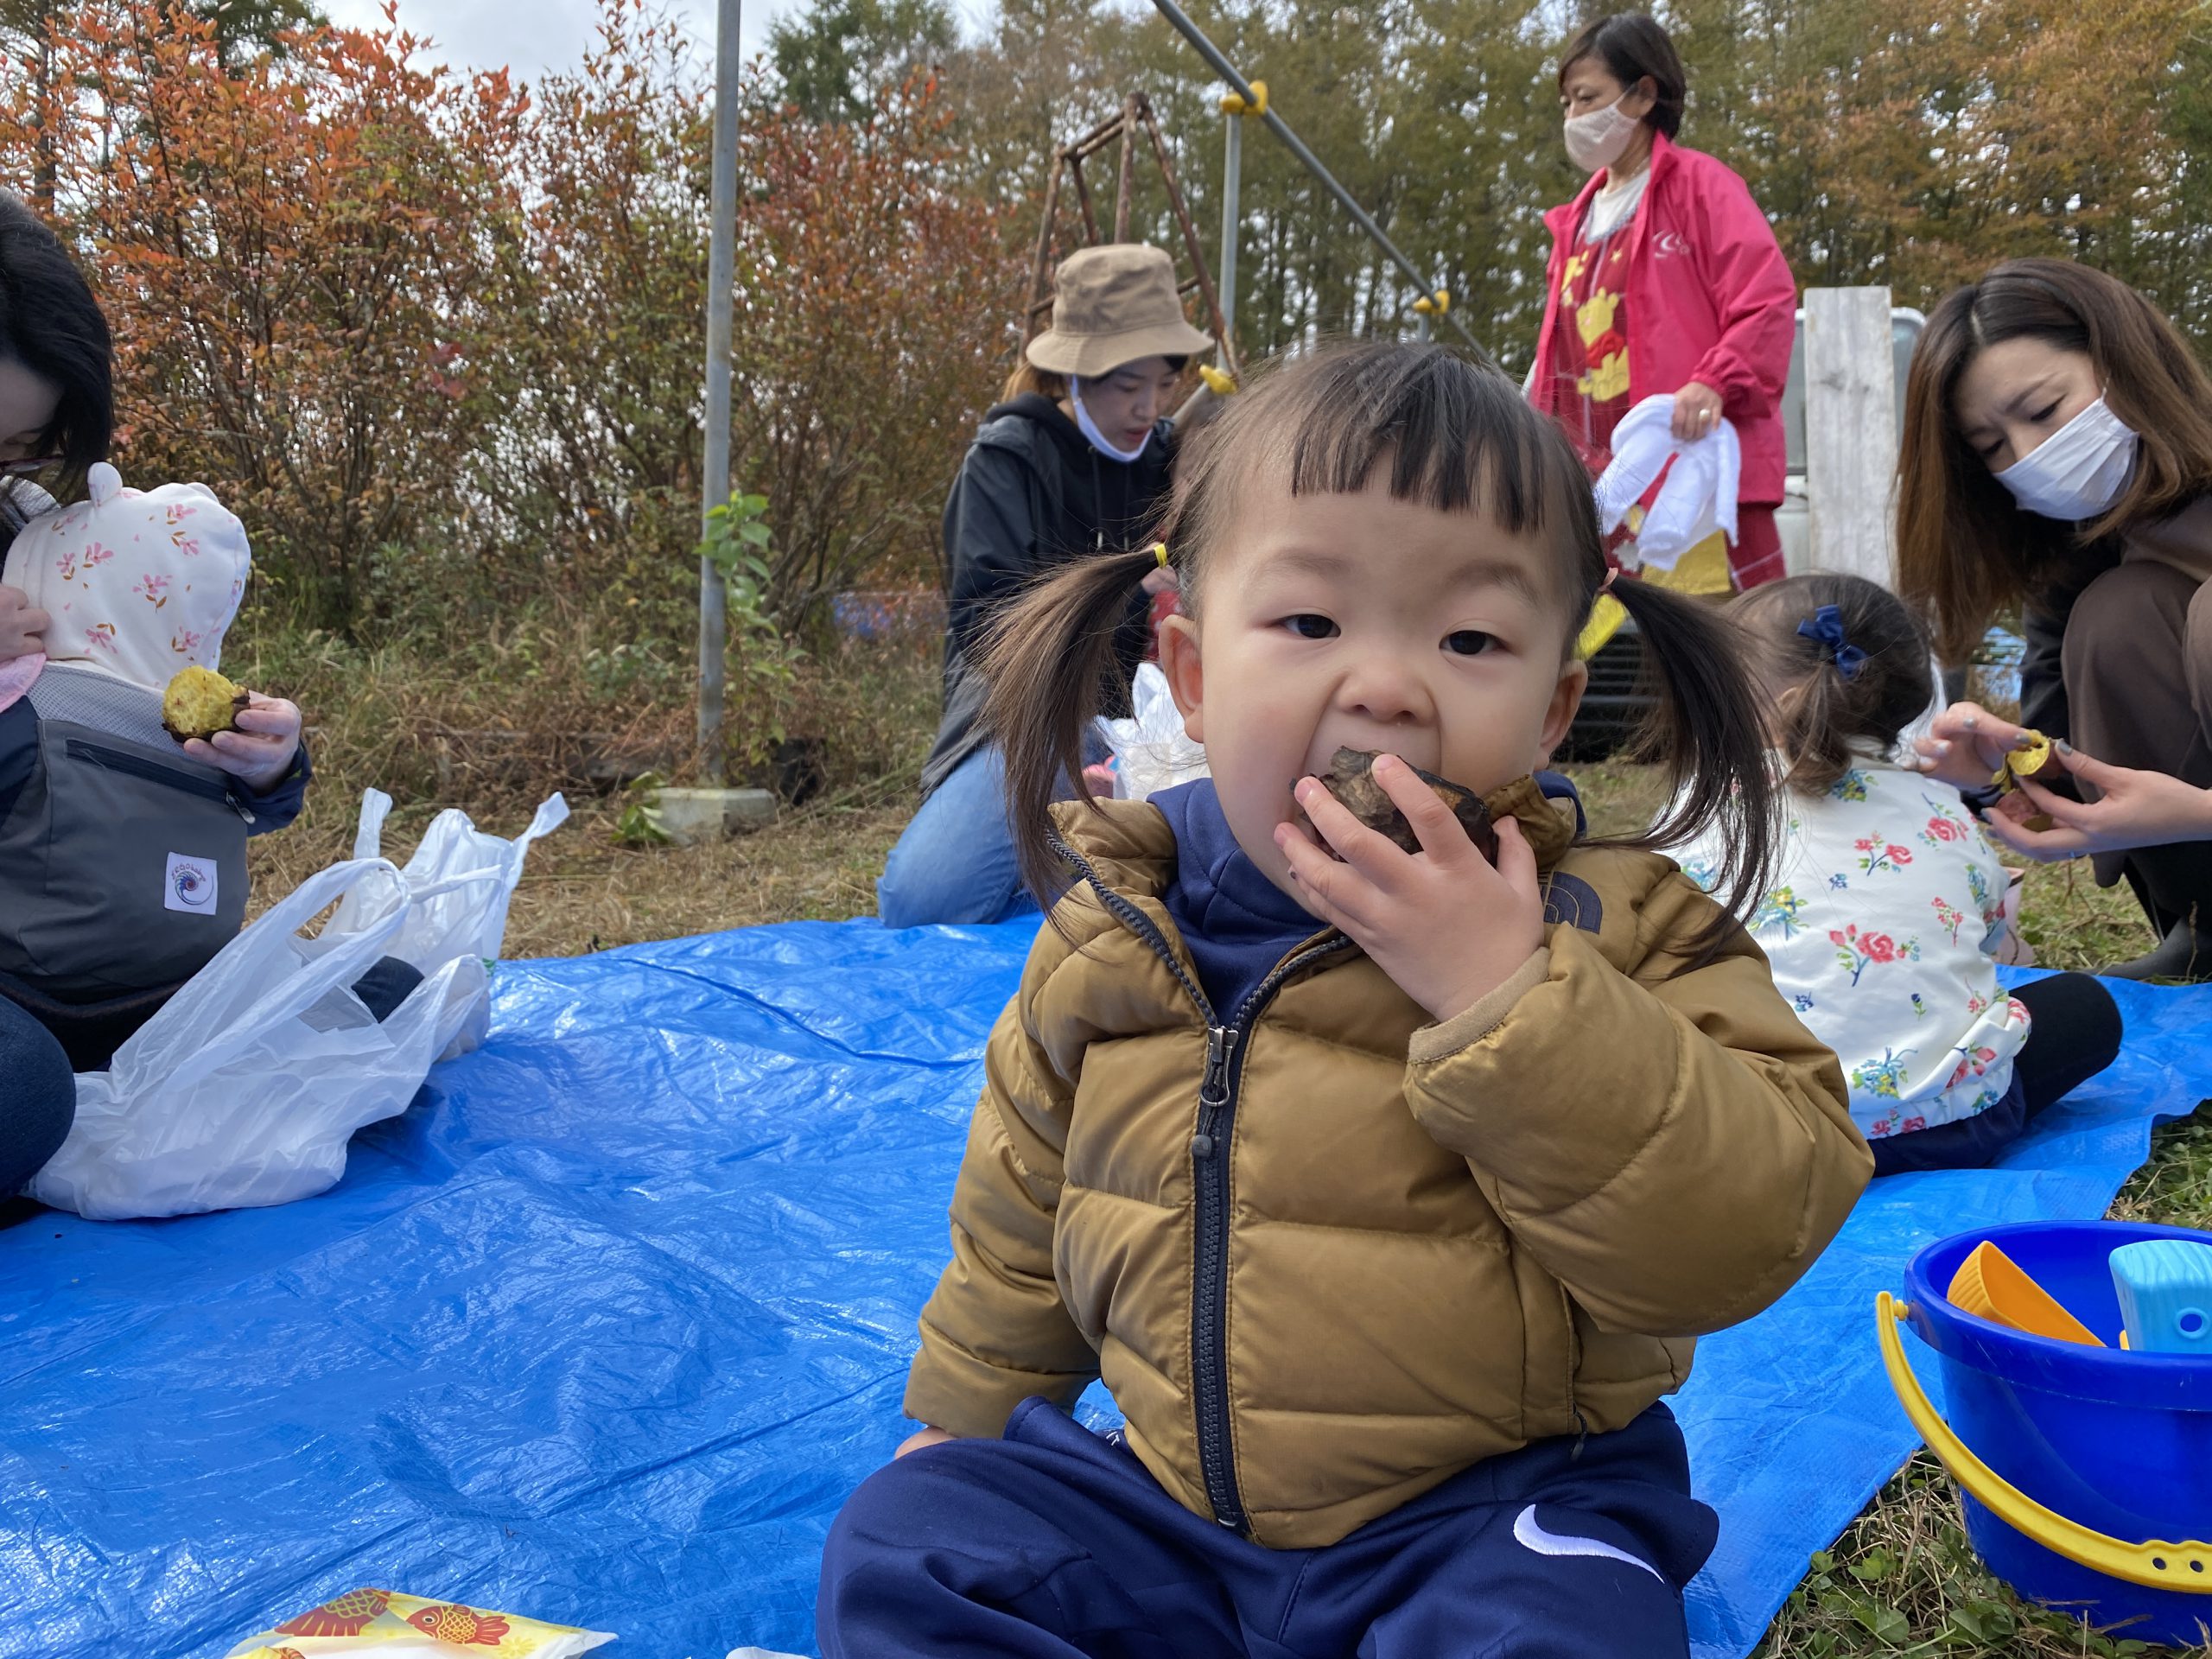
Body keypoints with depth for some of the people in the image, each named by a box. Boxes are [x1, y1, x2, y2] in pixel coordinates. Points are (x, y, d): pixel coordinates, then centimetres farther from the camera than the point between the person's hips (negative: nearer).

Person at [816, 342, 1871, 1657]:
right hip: (1165, 1491, 4)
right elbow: (1022, 1210, 15)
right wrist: (965, 1420, 24)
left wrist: (1507, 993, -34)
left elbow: (1750, 1233, -25)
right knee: (907, 1545, -8)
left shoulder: (1612, 932, -13)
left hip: (1489, 1509, -3)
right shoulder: (1111, 937, -2)